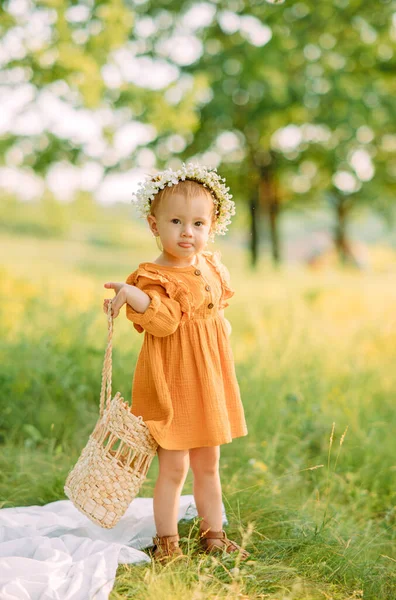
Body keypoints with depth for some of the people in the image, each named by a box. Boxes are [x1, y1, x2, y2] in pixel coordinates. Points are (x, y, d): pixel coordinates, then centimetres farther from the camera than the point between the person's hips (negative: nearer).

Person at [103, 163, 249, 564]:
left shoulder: (214, 267, 6)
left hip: (209, 380, 7)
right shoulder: (155, 277, -16)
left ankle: (213, 535, 28)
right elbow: (164, 321, -32)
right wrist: (134, 297, -46)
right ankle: (166, 542, 14)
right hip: (172, 383, -6)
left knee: (208, 465, 16)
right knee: (174, 468, -1)